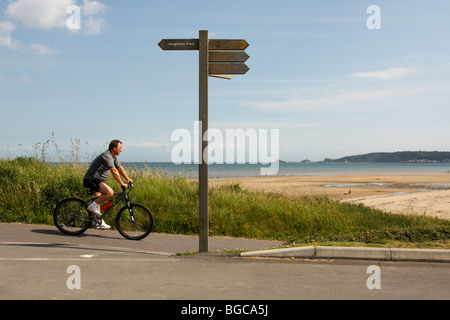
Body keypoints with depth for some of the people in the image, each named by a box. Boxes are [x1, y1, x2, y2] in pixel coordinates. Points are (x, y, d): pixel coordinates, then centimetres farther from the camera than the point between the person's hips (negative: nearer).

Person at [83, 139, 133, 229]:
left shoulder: (113, 157, 11)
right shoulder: (107, 156, -22)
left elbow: (120, 168, 15)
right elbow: (114, 171, -28)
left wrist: (128, 179, 5)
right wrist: (122, 183, -28)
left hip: (96, 180, 12)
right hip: (91, 179, -12)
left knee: (98, 201, 16)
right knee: (110, 192, -26)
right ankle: (93, 206, -14)